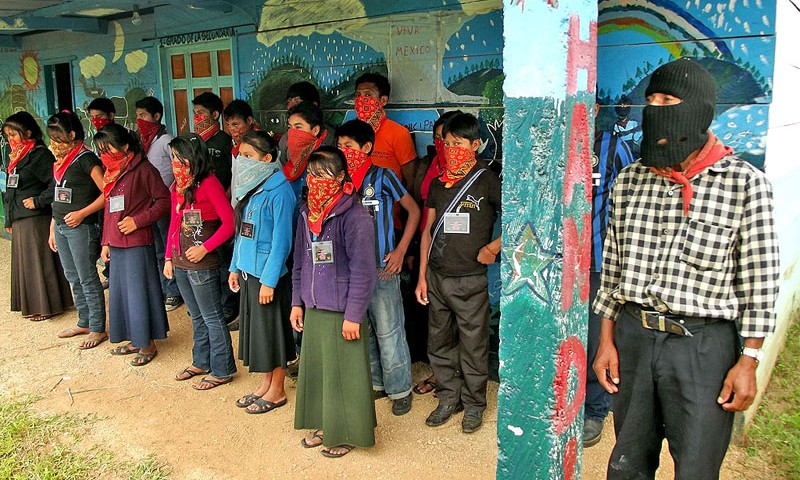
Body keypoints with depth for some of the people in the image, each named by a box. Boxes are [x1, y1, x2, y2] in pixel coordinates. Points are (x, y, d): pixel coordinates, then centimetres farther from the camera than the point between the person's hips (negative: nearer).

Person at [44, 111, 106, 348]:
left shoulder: (86, 158, -12)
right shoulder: (62, 160, 13)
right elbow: (58, 198, 18)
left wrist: (82, 213, -19)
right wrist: (52, 228, 18)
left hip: (81, 227, -9)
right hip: (61, 226, 9)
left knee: (88, 279, -1)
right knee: (73, 277, 16)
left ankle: (98, 329, 9)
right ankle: (84, 322, 29)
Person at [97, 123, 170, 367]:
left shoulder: (143, 169, -9)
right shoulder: (111, 173, 16)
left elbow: (164, 201, -12)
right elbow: (108, 210, 21)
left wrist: (138, 220, -17)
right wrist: (106, 242, 20)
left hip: (138, 243, -8)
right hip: (116, 244, 8)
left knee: (138, 292, -2)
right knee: (119, 292, 13)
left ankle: (147, 344, 11)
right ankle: (135, 340, 26)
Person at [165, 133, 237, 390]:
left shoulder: (209, 183, -13)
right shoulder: (177, 185, 11)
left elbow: (229, 222, -16)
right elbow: (174, 223, 16)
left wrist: (204, 248, -18)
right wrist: (169, 257, 14)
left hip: (202, 264, -8)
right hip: (180, 263, 8)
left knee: (212, 318, 2)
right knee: (197, 317, 20)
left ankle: (222, 370, 14)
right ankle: (201, 362, 34)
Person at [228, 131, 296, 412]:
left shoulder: (279, 191, -17)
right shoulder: (250, 187, 9)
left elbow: (281, 240, -19)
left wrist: (269, 280, -20)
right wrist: (235, 267, 15)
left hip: (269, 274, -8)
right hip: (248, 271, 8)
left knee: (273, 330, 5)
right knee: (255, 328, 17)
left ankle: (277, 391, 21)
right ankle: (266, 384, 32)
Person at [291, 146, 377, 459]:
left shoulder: (354, 217, -15)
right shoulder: (307, 214, 8)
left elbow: (363, 271, -16)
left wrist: (353, 316, -16)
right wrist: (297, 302, 14)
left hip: (342, 312, -7)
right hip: (313, 309, 7)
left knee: (344, 373, 4)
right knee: (314, 369, 16)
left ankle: (346, 433, 22)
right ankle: (323, 425, 34)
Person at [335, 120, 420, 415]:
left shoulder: (382, 176, -7)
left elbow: (414, 210, -2)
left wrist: (401, 250, -6)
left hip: (381, 269, -6)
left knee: (388, 333, 2)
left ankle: (400, 390, 17)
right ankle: (376, 383, 31)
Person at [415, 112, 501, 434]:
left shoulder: (487, 181, -6)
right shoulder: (438, 184, 10)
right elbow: (428, 231, 12)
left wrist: (493, 248, -11)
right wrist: (422, 277, 9)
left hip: (470, 279, -5)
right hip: (437, 277, 5)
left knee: (473, 347, 5)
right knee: (439, 343, 13)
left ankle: (473, 404, 23)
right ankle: (448, 398, 30)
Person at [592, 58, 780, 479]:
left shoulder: (745, 184, -7)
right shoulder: (628, 181, 4)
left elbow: (759, 280, -5)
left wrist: (748, 362, -6)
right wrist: (606, 341, 8)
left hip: (703, 344, -3)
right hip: (631, 335, 4)